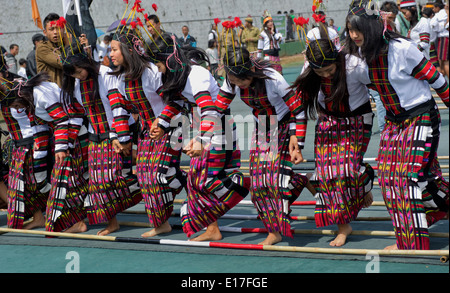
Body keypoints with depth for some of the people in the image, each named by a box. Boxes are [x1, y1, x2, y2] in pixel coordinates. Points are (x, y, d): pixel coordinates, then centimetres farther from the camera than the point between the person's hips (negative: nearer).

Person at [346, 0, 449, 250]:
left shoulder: (401, 49, -21)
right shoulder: (364, 54, -2)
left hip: (421, 118, -7)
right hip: (394, 121, 8)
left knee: (413, 177, -13)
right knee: (389, 178, 6)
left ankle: (417, 246, -7)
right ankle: (405, 241, 24)